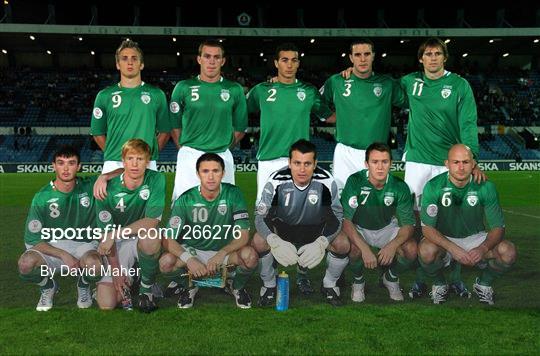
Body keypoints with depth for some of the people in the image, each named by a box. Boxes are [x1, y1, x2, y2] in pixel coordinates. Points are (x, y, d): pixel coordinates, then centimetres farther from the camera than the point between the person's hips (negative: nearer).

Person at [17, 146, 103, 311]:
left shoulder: (89, 187, -6)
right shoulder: (42, 198, -8)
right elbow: (32, 239, -8)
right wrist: (64, 256, -19)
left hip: (84, 245, 0)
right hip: (51, 247, 0)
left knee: (95, 266, -36)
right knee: (26, 264, -32)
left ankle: (83, 286, 5)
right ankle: (48, 287, 6)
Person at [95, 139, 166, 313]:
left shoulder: (156, 179, -14)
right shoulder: (107, 189, -13)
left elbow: (152, 221, -20)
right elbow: (106, 231, -10)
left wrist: (115, 233, -26)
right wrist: (116, 270, -15)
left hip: (143, 239, 0)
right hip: (118, 245, 0)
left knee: (149, 237, -38)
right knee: (106, 303, -16)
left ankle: (146, 289, -11)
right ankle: (129, 277, 18)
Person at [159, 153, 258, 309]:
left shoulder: (233, 194, -14)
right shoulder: (185, 200, -14)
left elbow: (243, 235, -18)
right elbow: (168, 239, -17)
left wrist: (220, 254, -35)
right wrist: (189, 259, -35)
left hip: (226, 250, 0)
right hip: (193, 251, 1)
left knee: (250, 256, -31)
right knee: (166, 262, -28)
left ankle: (238, 287, 4)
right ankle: (189, 287, 7)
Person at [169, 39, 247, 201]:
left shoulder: (235, 90, 6)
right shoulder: (184, 87, 4)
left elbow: (240, 129, 13)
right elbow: (174, 125, 9)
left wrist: (223, 146, 9)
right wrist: (184, 149, 4)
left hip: (222, 156, 1)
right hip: (189, 156, -1)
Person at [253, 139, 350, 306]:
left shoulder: (326, 182, -23)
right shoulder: (277, 181, -25)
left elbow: (336, 217, -17)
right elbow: (261, 216, -23)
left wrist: (320, 243, -37)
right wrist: (275, 242, -43)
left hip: (316, 230, 1)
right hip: (283, 228, 0)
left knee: (342, 244, -24)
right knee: (258, 241, -27)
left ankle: (329, 285, 6)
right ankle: (269, 285, 1)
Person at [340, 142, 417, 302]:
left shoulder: (400, 186, -18)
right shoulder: (355, 182, -25)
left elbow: (408, 224, -15)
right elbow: (345, 220, -28)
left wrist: (393, 245, -36)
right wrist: (365, 248, -40)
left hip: (387, 227, 2)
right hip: (359, 228, -2)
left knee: (411, 249, -23)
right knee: (354, 249, -34)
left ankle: (391, 278, 9)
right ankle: (358, 281, 1)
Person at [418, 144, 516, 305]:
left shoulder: (485, 187, -14)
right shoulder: (433, 187, -18)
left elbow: (498, 227, -12)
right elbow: (427, 228, -19)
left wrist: (483, 249, -33)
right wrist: (453, 249, -35)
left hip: (475, 237, 2)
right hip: (443, 238, -1)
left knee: (508, 252, -25)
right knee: (427, 251, -35)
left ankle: (484, 283, 8)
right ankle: (439, 284, 1)